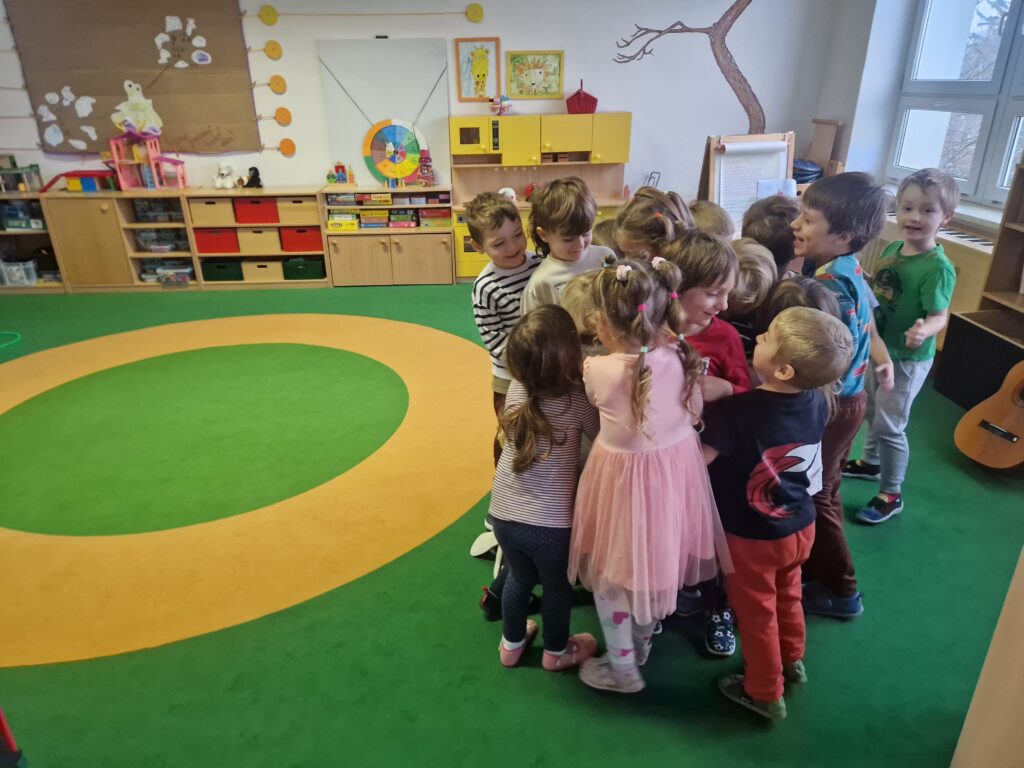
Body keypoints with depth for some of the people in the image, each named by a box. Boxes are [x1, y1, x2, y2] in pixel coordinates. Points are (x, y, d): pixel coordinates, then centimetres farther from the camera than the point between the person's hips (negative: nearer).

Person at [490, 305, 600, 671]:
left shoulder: (516, 389, -7)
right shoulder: (577, 400, -19)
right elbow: (601, 432, -4)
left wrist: (578, 376, 0)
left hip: (504, 515, 4)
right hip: (550, 522, -4)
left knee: (519, 578, 29)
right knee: (557, 586, 24)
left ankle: (511, 643, 50)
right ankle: (556, 651, 46)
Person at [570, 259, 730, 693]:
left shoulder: (596, 370, -23)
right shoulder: (679, 358, -13)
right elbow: (695, 414, 2)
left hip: (624, 479, -5)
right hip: (675, 470, 5)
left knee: (612, 576, 17)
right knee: (654, 564, 26)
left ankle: (623, 669, 34)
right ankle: (641, 644, 49)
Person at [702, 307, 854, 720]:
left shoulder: (737, 412, -35)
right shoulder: (816, 400, -14)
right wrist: (725, 393, 1)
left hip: (750, 536, -6)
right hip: (800, 526, 6)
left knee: (756, 612, 17)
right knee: (787, 595, 30)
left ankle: (765, 693, 38)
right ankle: (792, 660, 54)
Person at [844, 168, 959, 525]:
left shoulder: (938, 267, -24)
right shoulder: (892, 249, -2)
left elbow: (939, 315, -27)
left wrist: (923, 331, -46)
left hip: (908, 358, -7)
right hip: (878, 348, 8)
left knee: (890, 425, 1)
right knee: (871, 412, 24)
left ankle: (891, 495, 17)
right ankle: (870, 462, 48)